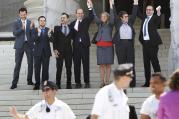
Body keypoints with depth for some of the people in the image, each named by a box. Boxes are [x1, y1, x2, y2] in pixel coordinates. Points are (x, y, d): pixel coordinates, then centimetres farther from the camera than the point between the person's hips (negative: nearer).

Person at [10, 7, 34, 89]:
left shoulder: (30, 23, 5)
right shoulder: (16, 23, 3)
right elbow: (15, 33, -9)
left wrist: (31, 28, -20)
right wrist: (21, 28, -25)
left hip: (29, 45, 2)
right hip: (19, 45, -2)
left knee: (30, 63, 5)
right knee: (17, 64, -3)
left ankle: (29, 80, 18)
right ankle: (14, 83, -3)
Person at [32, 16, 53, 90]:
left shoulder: (48, 30, 6)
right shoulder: (35, 30, 3)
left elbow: (51, 40, -6)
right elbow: (34, 39, -12)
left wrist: (49, 35, -27)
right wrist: (38, 33, -29)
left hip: (46, 52, 1)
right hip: (38, 52, -1)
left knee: (45, 69, 1)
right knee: (37, 69, 1)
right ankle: (37, 84, 7)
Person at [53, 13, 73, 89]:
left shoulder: (71, 28, 11)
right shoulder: (57, 28, 8)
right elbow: (55, 39, 4)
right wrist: (55, 50, -5)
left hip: (68, 51, 1)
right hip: (59, 51, -1)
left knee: (69, 68, 1)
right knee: (59, 68, -2)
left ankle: (69, 84, 6)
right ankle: (58, 84, 3)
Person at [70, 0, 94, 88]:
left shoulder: (86, 21, 8)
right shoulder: (72, 24, 14)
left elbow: (91, 17, -12)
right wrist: (74, 30, -8)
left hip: (84, 45, -2)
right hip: (76, 46, 2)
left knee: (86, 64, -1)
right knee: (76, 65, 2)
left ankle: (87, 82, 2)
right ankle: (78, 83, 6)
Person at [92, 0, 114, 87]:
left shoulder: (110, 24, 4)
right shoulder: (99, 24, 12)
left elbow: (112, 17, -11)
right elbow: (94, 17, 2)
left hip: (108, 45, -3)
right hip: (100, 46, 3)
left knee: (108, 65, -1)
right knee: (102, 65, 2)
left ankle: (107, 82, 1)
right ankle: (102, 82, 3)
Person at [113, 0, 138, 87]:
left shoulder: (130, 22, 15)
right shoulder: (118, 23, 9)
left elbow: (134, 14, 14)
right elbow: (114, 15, 7)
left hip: (130, 44, 2)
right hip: (120, 44, -2)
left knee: (131, 63, -1)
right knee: (122, 64, 0)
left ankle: (132, 82, -1)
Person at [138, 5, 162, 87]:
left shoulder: (154, 18, -3)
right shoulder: (144, 19, 16)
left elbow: (158, 21, -24)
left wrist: (158, 11, -40)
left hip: (152, 43, -7)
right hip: (145, 43, 7)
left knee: (155, 62, -6)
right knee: (146, 63, 8)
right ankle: (147, 82, 12)